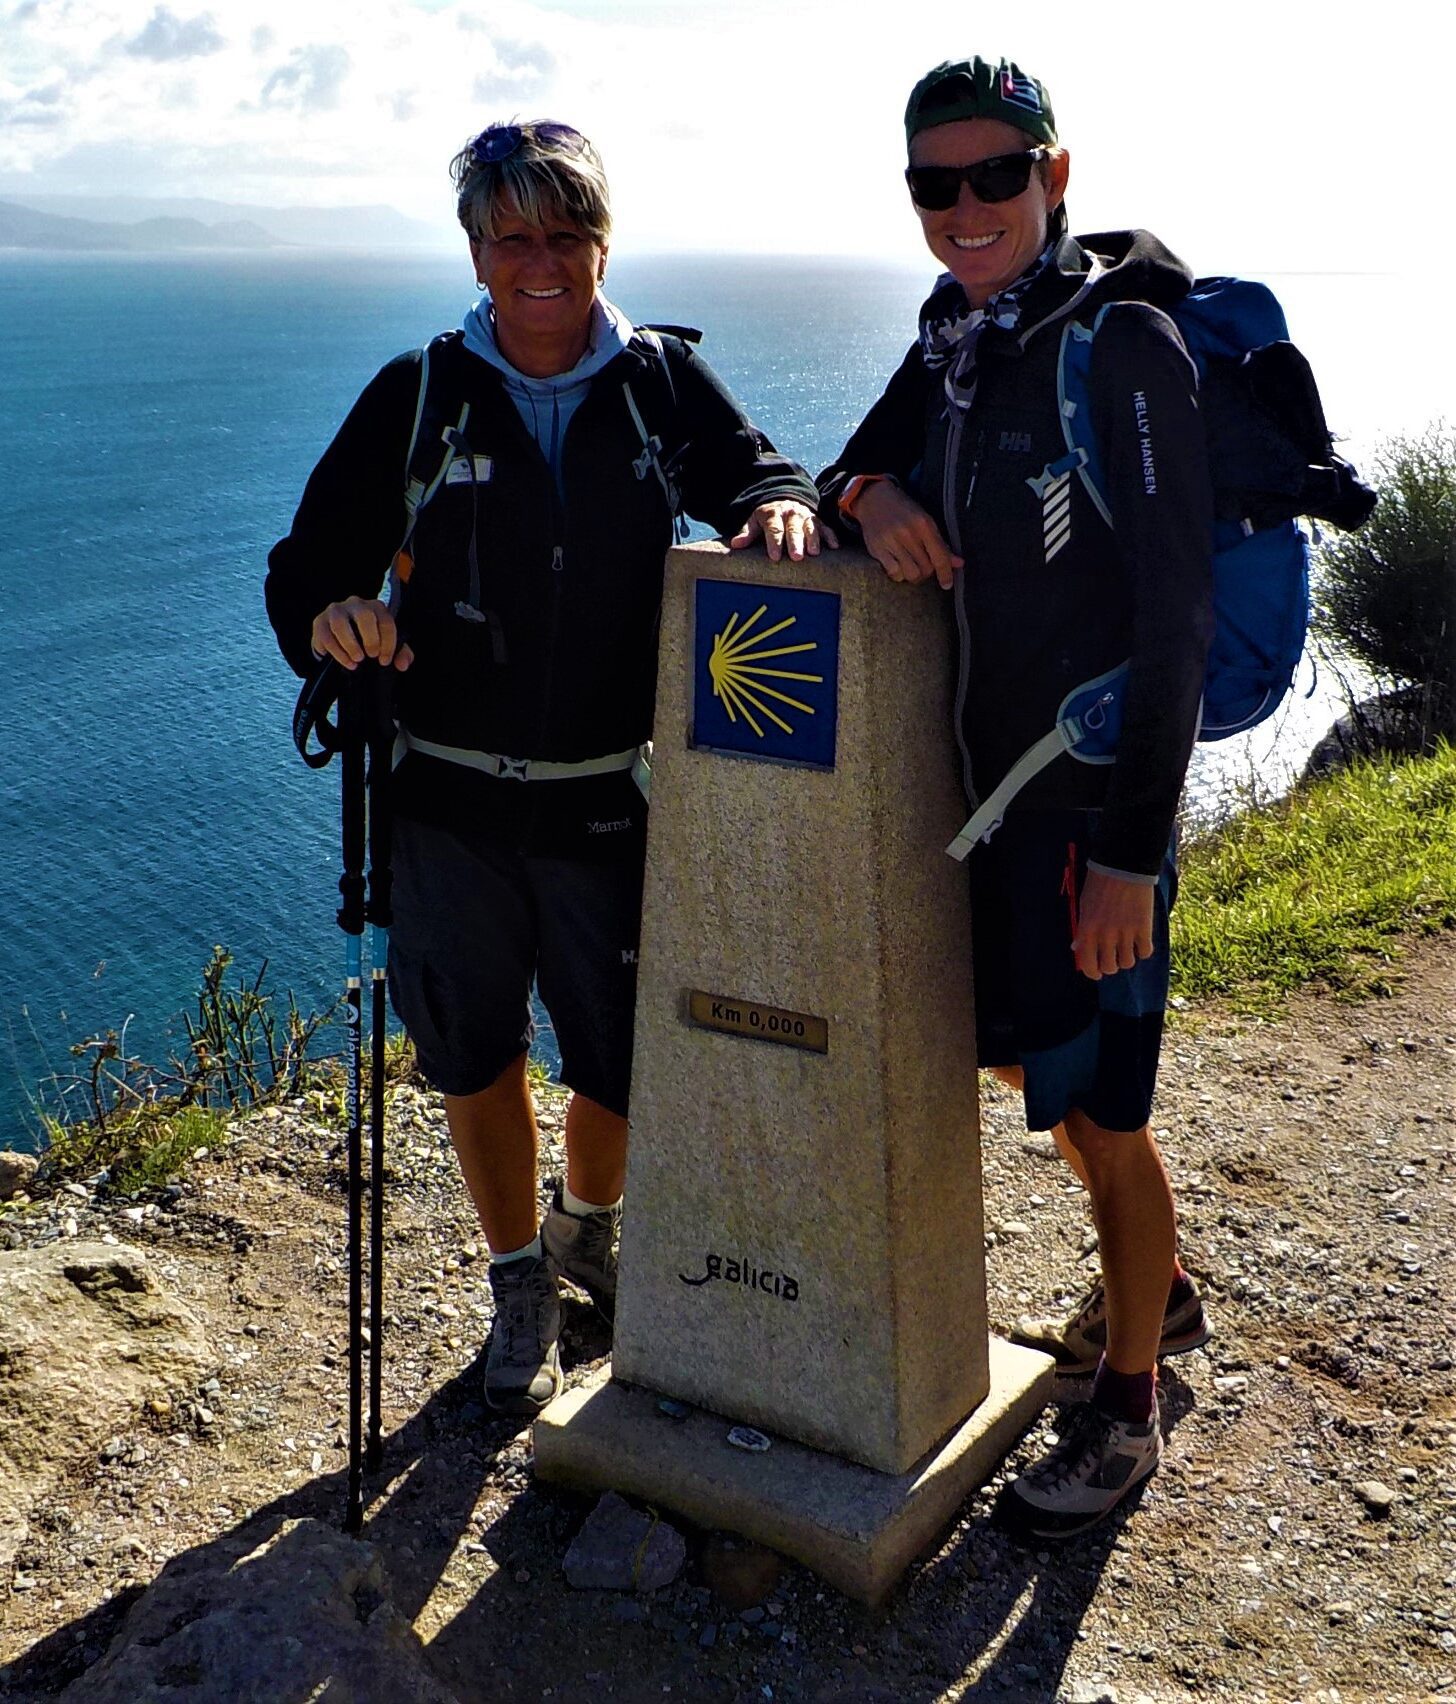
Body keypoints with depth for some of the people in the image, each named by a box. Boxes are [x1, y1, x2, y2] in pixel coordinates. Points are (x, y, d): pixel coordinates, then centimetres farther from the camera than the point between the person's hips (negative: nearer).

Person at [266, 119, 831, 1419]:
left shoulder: (663, 382, 0)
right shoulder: (419, 398, -2)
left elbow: (751, 475, 7)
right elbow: (308, 564, -1)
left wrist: (781, 505, -19)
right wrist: (328, 618, -26)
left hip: (609, 800, 0)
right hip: (451, 801, 0)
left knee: (627, 1065, 9)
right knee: (475, 1056, 12)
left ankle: (589, 1229, 44)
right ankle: (520, 1285, 36)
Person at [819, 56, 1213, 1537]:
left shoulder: (1122, 341, -15)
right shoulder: (955, 342, 8)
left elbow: (1174, 613, -19)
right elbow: (847, 477, 15)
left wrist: (1131, 846, -21)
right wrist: (870, 494, -11)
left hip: (1092, 797, -8)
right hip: (984, 784, 8)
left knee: (1098, 1108, 2)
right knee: (1030, 1063, 21)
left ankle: (1126, 1412, 23)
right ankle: (1153, 1295, 44)